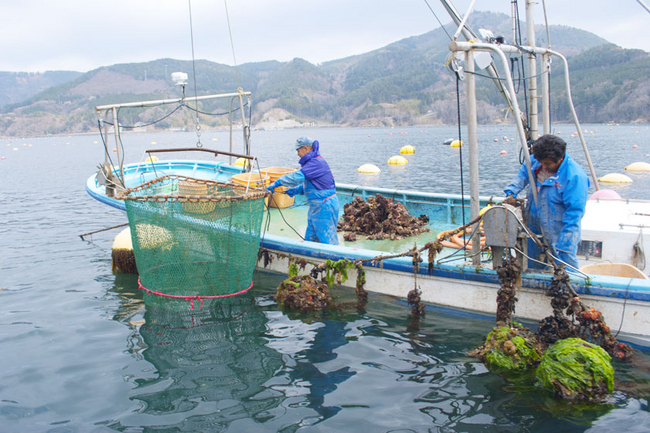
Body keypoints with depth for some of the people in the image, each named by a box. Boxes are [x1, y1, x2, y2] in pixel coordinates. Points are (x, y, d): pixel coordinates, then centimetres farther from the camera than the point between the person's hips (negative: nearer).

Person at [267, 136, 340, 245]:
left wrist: (277, 183, -28)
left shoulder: (317, 162, -20)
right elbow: (307, 183, 22)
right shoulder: (312, 161, 14)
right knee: (310, 239, 14)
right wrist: (296, 190, 6)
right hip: (317, 206, 11)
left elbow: (298, 176, -30)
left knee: (327, 239, -4)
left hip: (325, 206, -10)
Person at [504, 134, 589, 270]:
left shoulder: (575, 177, -23)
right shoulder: (536, 160, -3)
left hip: (559, 234, -6)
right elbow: (524, 172, 20)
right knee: (531, 268, 16)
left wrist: (562, 244, -22)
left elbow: (574, 213, -22)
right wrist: (512, 191, 2)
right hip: (535, 230, 7)